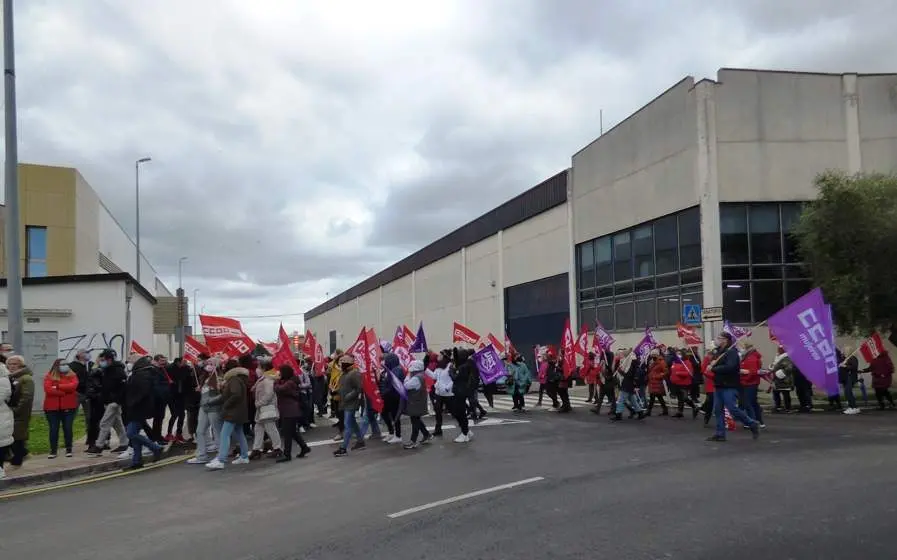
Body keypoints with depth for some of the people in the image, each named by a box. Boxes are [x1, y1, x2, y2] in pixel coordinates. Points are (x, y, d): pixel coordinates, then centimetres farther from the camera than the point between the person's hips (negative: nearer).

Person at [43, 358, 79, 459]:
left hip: (68, 407, 1)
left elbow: (73, 385, -13)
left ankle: (69, 450, 12)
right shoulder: (49, 377, 1)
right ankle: (53, 451, 9)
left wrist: (58, 386, -14)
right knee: (53, 429, 2)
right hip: (52, 408, -1)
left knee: (68, 428, 3)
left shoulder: (72, 375, 5)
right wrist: (65, 392, -14)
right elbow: (48, 390, -14)